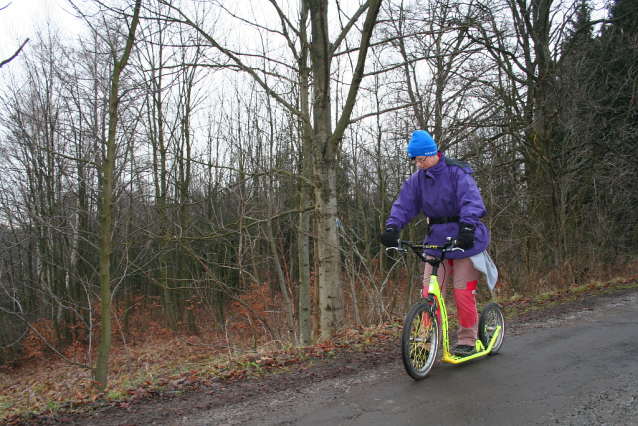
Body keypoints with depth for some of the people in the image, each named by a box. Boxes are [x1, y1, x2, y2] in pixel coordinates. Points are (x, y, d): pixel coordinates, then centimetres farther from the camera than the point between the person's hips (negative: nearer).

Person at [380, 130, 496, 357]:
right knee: (430, 292, -3)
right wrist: (392, 227, -19)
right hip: (436, 240, 4)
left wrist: (468, 228, -38)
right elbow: (404, 205, -1)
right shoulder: (417, 179, 3)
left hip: (463, 240, -4)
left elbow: (471, 201, -22)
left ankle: (467, 340, 15)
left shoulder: (457, 172, -11)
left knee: (463, 293, -1)